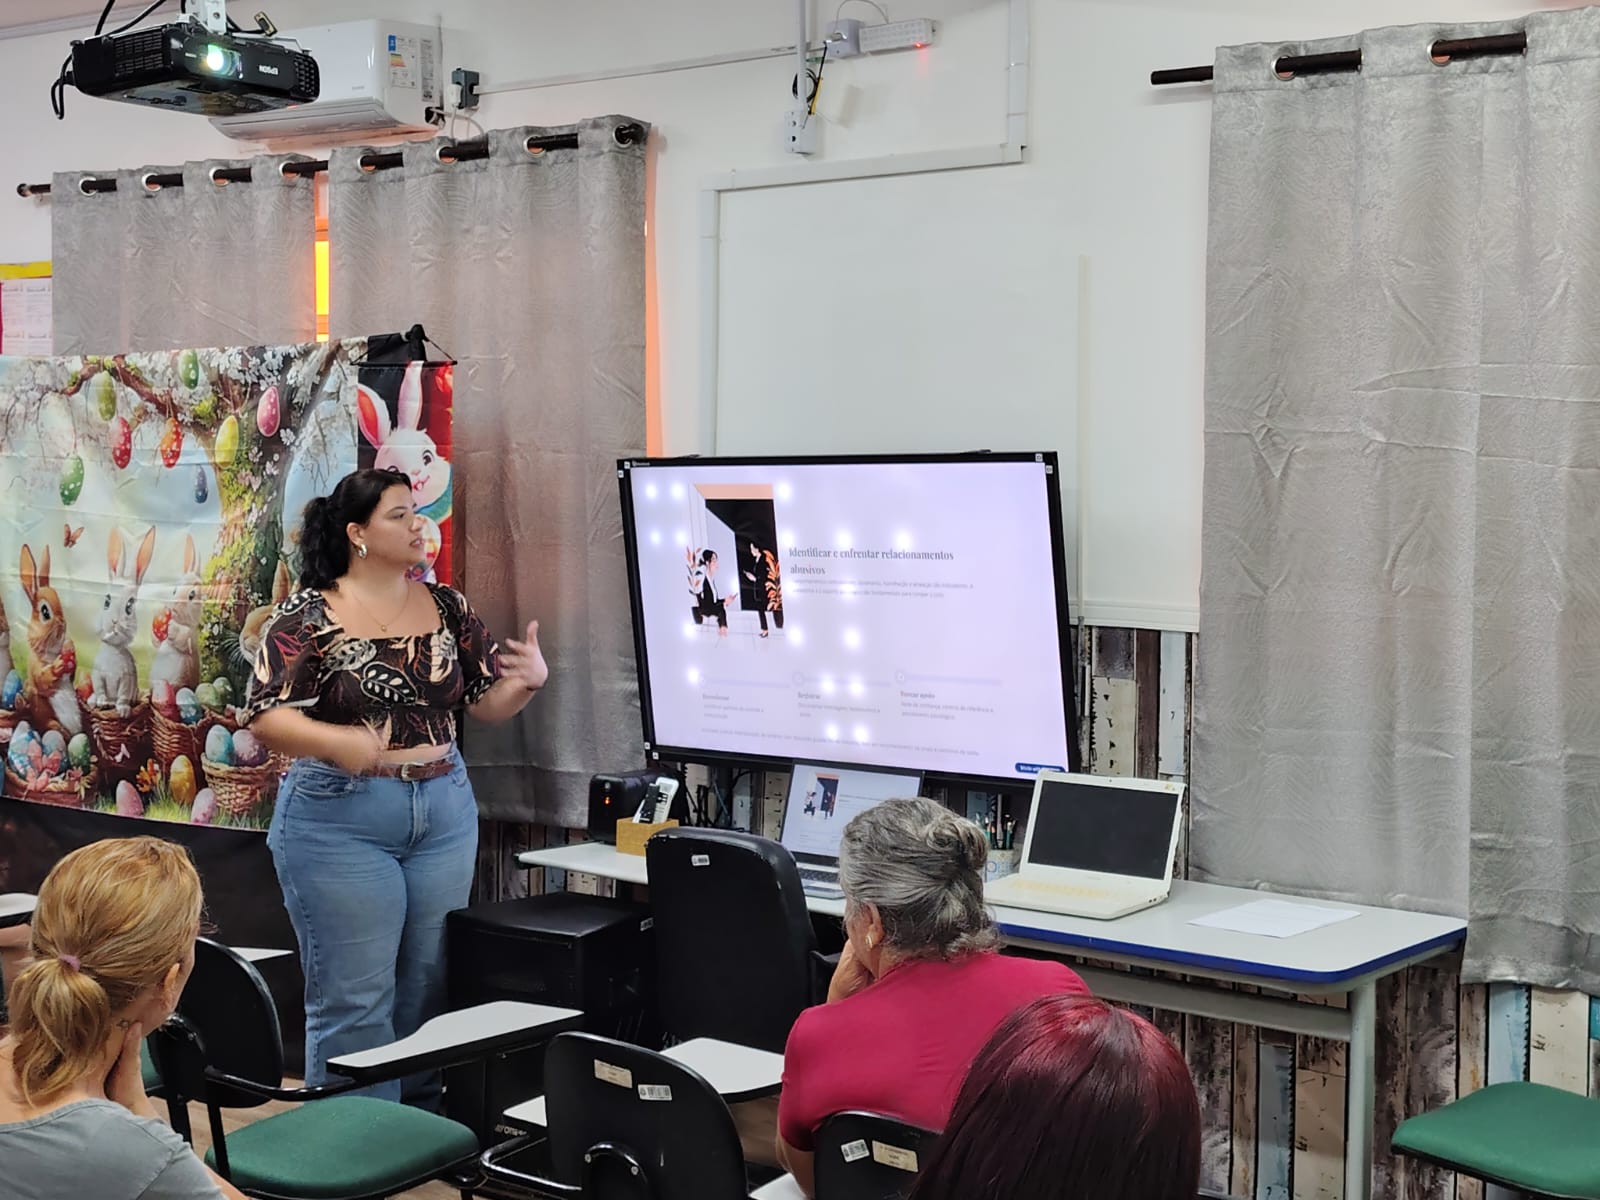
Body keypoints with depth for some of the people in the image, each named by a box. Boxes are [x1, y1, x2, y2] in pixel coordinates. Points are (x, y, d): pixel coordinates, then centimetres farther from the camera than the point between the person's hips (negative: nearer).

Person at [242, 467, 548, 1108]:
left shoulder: (446, 607, 8)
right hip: (342, 820, -5)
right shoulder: (307, 616, -7)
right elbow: (264, 714, -14)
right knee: (352, 1003, -2)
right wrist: (338, 742, -30)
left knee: (430, 989, 11)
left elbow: (489, 700, 10)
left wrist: (530, 678, -11)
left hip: (445, 815, 5)